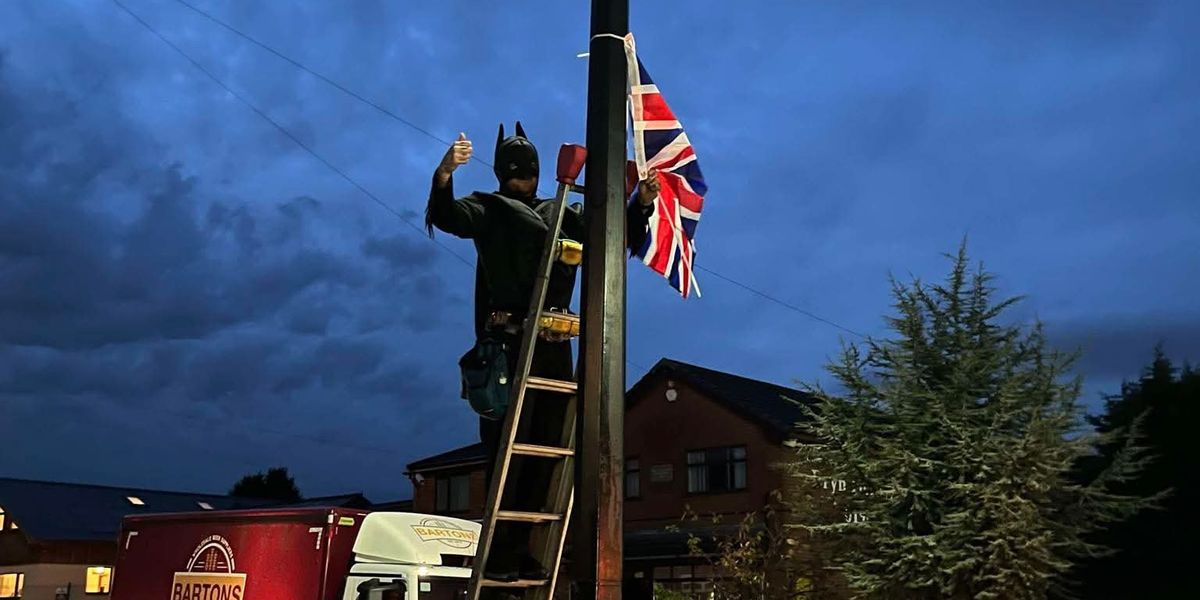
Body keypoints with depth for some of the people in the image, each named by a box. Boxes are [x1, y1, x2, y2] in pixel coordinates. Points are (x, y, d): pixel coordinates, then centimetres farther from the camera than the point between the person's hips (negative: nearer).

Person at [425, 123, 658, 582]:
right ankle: (497, 552, -5)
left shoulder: (564, 216, 20)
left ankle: (519, 548, 14)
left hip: (554, 346, 5)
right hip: (508, 342, -5)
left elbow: (621, 238, 23)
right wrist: (444, 175, -31)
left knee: (545, 449, 6)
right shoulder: (488, 210, 8)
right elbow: (445, 217, -12)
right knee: (507, 447, -9)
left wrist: (641, 205, 5)